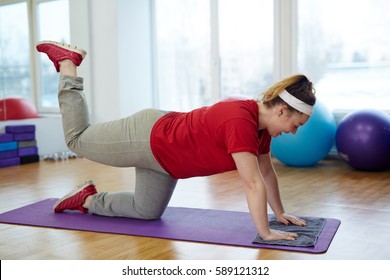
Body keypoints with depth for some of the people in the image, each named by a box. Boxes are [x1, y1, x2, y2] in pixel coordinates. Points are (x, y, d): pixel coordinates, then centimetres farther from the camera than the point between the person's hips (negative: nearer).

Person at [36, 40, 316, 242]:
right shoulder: (241, 123, -35)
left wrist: (280, 213, 7)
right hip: (147, 138, -8)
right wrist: (265, 233, -29)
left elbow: (267, 171, 5)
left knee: (146, 211, 21)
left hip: (163, 152, 9)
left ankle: (88, 198, 35)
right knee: (78, 140, 15)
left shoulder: (262, 121, -6)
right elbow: (253, 184, -36)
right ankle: (67, 62, 28)